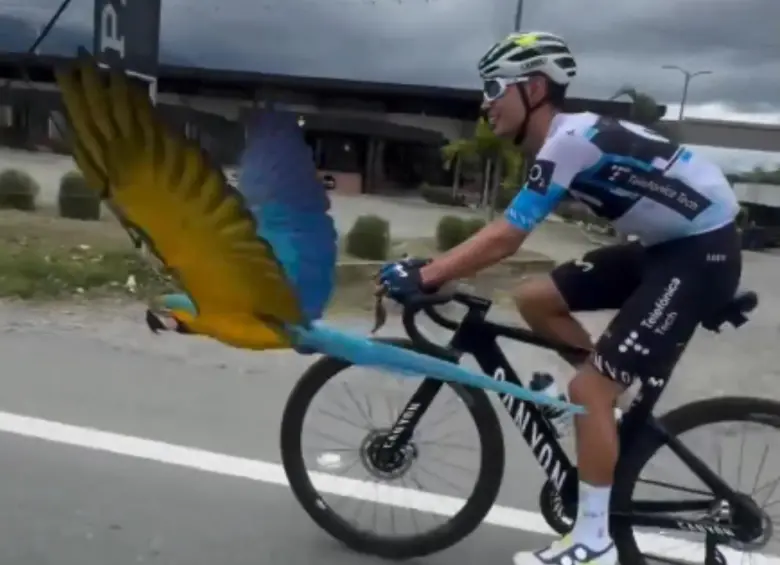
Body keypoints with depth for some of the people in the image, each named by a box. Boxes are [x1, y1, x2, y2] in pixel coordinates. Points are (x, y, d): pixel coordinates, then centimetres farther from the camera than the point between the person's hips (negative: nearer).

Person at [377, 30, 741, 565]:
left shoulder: (569, 139, -22)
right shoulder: (563, 139, 7)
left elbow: (503, 239, -26)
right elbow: (505, 232, 6)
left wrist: (423, 276, -22)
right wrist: (432, 268, 1)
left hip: (702, 252, -9)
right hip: (664, 245, 9)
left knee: (588, 389, -10)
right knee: (534, 298, 4)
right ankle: (611, 391, 19)